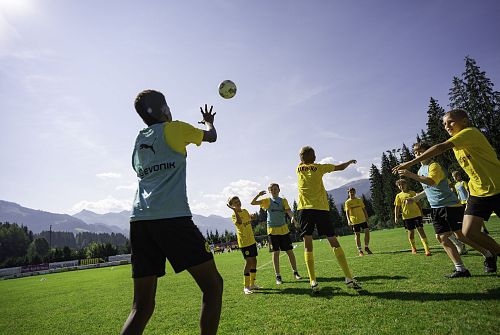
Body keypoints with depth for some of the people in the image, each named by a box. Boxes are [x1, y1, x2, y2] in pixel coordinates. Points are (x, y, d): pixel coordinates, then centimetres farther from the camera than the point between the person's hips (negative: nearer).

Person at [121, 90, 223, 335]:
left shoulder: (138, 141, 23)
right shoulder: (174, 129, 7)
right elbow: (211, 136, 22)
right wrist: (208, 121, 44)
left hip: (139, 220, 7)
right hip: (172, 217, -7)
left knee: (142, 306, 11)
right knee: (212, 284, 4)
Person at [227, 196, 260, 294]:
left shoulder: (245, 211, 9)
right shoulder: (234, 215, -14)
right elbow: (239, 222, -36)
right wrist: (235, 210, -38)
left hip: (252, 240, 8)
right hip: (244, 242, -8)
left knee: (254, 261, 11)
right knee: (248, 262, -11)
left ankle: (252, 284, 24)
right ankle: (246, 286, -1)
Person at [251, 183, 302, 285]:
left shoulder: (283, 200, 5)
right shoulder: (267, 201, 2)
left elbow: (288, 210, -10)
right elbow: (253, 203, -4)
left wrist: (292, 217, -31)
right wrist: (259, 195, -20)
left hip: (283, 229, 1)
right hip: (272, 230, -1)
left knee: (289, 251, 6)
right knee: (275, 252, 1)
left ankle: (295, 272, 23)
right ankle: (278, 276, 11)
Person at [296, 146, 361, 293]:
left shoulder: (299, 169, 12)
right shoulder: (319, 167, 8)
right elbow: (340, 167, 21)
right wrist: (350, 161, 37)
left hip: (305, 208, 1)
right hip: (321, 208, -1)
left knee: (307, 244, 1)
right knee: (334, 241, 6)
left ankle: (313, 281, -6)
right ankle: (349, 278, 4)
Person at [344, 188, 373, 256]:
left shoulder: (359, 200, 13)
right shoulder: (347, 202, 1)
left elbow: (364, 209, 17)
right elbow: (347, 212, -6)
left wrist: (367, 217, 10)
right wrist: (348, 220, -20)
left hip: (363, 219, 3)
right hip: (354, 221, -3)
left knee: (367, 231, -5)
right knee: (357, 234, 1)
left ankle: (366, 247, 13)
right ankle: (360, 250, 11)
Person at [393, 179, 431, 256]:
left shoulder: (413, 193, 8)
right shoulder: (399, 196, 4)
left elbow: (418, 203, 15)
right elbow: (397, 207, 3)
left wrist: (421, 212, 14)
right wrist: (396, 217, -5)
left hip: (417, 214, 0)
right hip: (407, 217, 0)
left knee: (421, 230, -7)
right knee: (411, 232, 7)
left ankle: (427, 249, -8)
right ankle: (413, 248, 24)